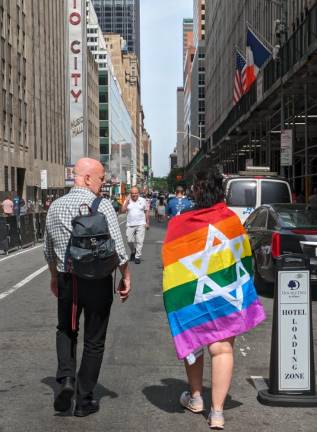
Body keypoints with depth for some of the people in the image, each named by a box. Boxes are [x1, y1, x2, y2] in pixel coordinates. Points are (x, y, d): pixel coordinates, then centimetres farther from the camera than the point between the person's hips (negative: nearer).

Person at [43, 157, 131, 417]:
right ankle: (85, 400, 19)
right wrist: (126, 277, -3)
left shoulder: (55, 206, 4)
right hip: (97, 282, -4)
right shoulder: (102, 206, -13)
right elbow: (117, 248, -16)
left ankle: (66, 379, 3)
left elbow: (48, 250, 14)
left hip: (66, 280, 4)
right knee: (94, 341, 10)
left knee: (66, 330, 25)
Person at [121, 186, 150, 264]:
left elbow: (147, 211, 9)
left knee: (139, 241, -6)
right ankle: (133, 252, 31)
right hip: (130, 225, 1)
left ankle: (137, 257, 0)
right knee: (129, 240, 3)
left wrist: (147, 223, 5)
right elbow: (123, 210, -6)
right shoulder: (127, 201, 5)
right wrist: (127, 201, -10)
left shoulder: (143, 200, 4)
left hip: (140, 224, -1)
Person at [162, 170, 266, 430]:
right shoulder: (231, 219, -6)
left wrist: (175, 298, 7)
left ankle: (195, 398, 32)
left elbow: (170, 264, -4)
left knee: (193, 343, 19)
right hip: (226, 296, 0)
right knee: (223, 349, 3)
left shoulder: (178, 223, -9)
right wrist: (240, 289, 19)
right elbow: (244, 257, 4)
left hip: (191, 296, 1)